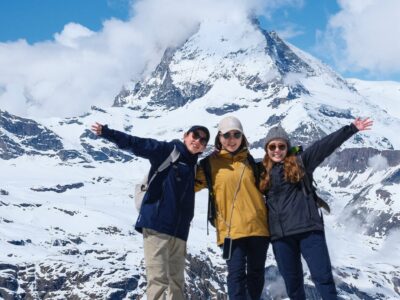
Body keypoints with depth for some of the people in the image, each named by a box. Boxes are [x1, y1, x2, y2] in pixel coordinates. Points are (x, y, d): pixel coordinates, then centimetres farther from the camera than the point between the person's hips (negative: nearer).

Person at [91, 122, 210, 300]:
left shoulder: (194, 167, 18)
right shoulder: (167, 151, 0)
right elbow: (137, 144, -10)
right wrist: (108, 133, -21)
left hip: (179, 231, 7)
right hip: (156, 224, -7)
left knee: (177, 281, 9)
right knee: (158, 278, -12)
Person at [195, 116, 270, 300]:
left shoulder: (249, 160, 12)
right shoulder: (210, 163, 1)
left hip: (257, 225, 4)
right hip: (231, 229, -4)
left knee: (256, 273, 11)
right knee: (236, 273, -10)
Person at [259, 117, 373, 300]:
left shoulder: (300, 162, 7)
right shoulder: (262, 172, 10)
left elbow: (325, 145, 4)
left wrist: (352, 129, 2)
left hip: (308, 228, -2)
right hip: (280, 234, 2)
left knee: (323, 276, -4)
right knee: (292, 281, 10)